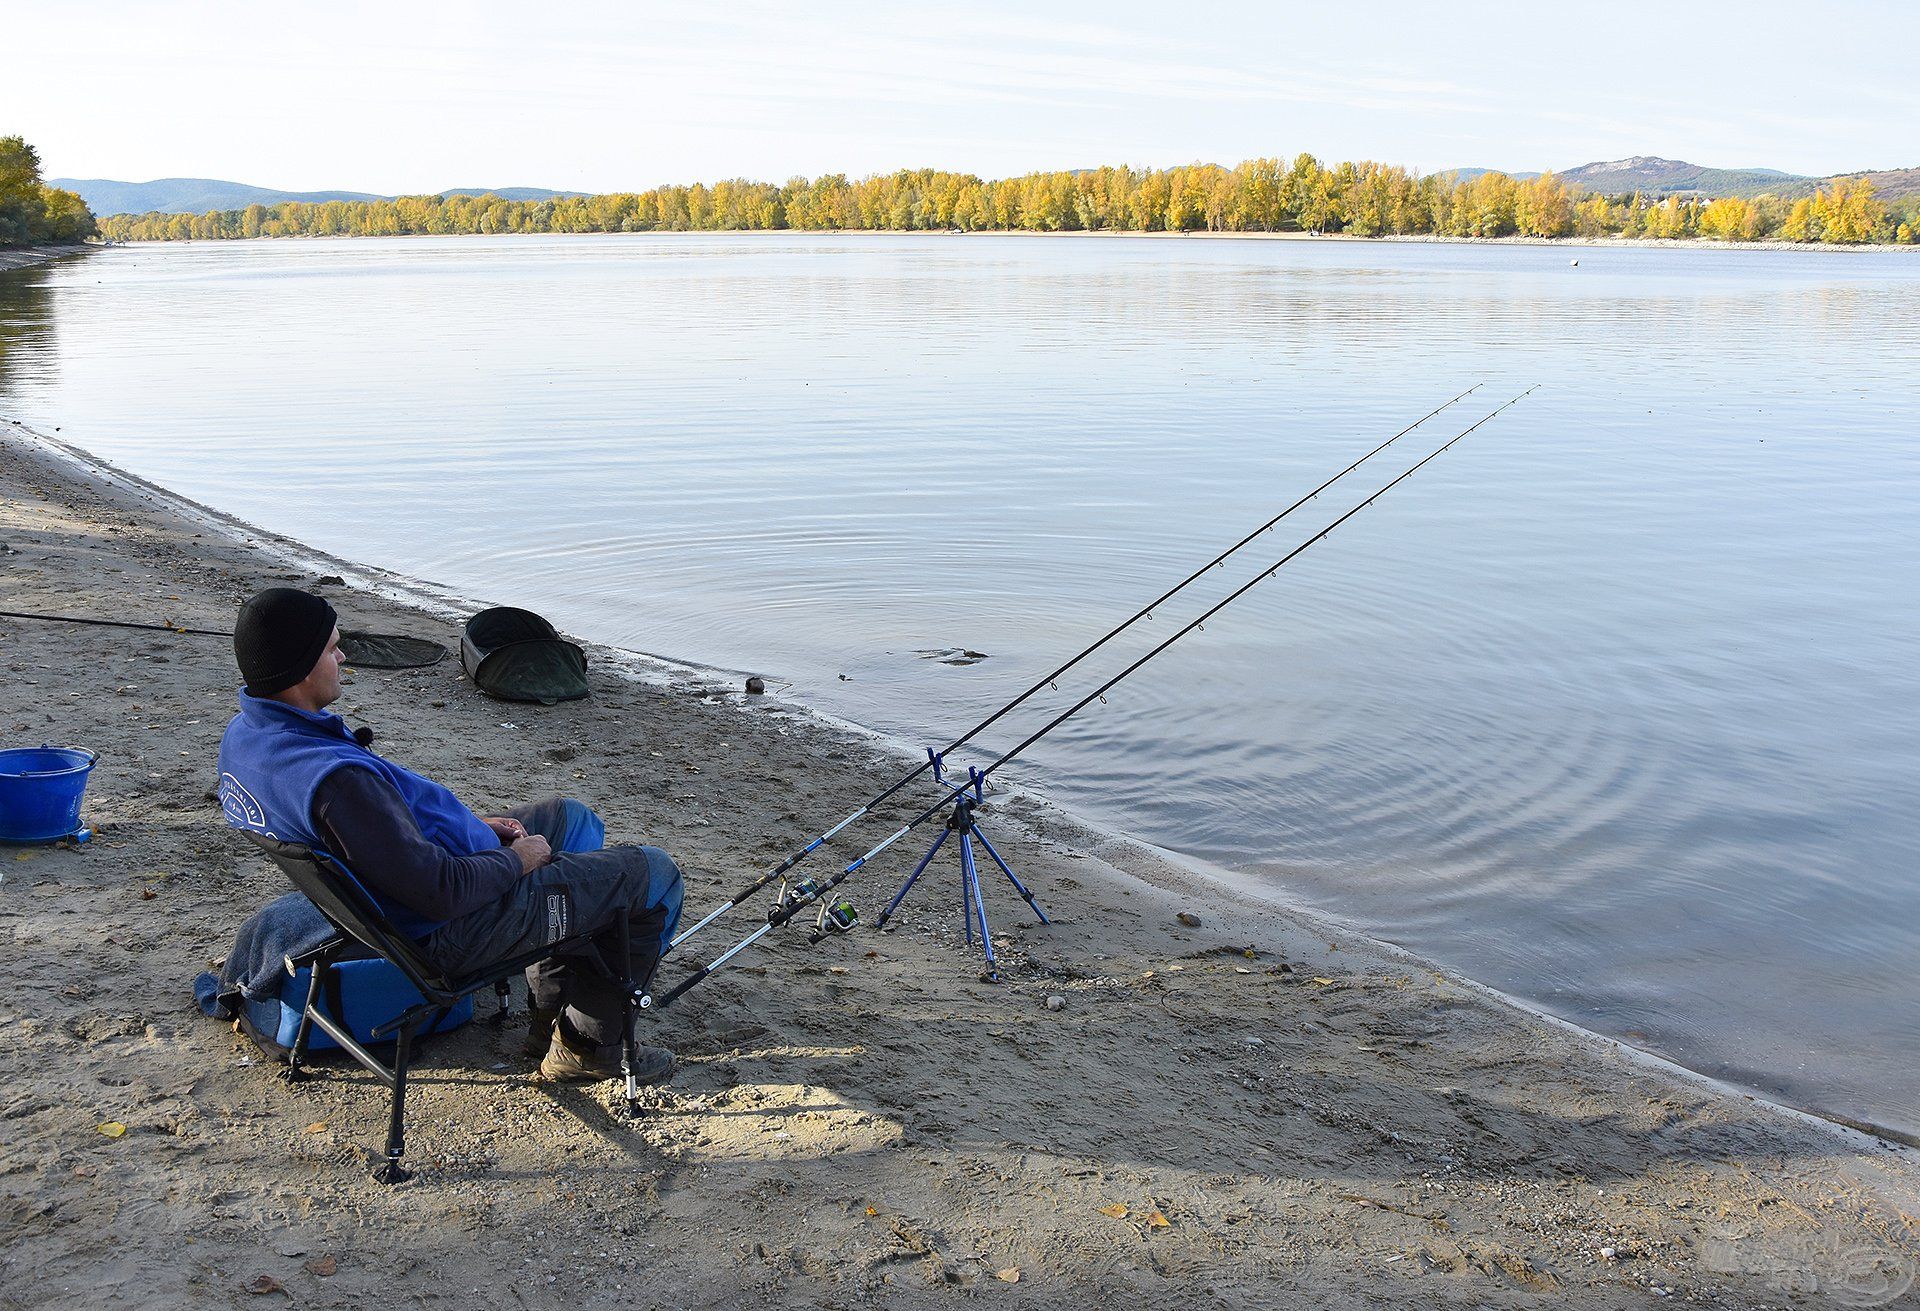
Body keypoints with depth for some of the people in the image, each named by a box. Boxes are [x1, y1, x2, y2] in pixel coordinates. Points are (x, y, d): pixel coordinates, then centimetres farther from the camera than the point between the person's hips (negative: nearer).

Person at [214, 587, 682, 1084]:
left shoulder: (245, 733, -4)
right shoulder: (335, 779, -36)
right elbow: (443, 892, -31)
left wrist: (468, 823, 8)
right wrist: (517, 860, -12)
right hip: (451, 933, -10)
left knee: (572, 818, 27)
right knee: (654, 874, 0)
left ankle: (549, 1009, 31)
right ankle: (587, 1045, 12)